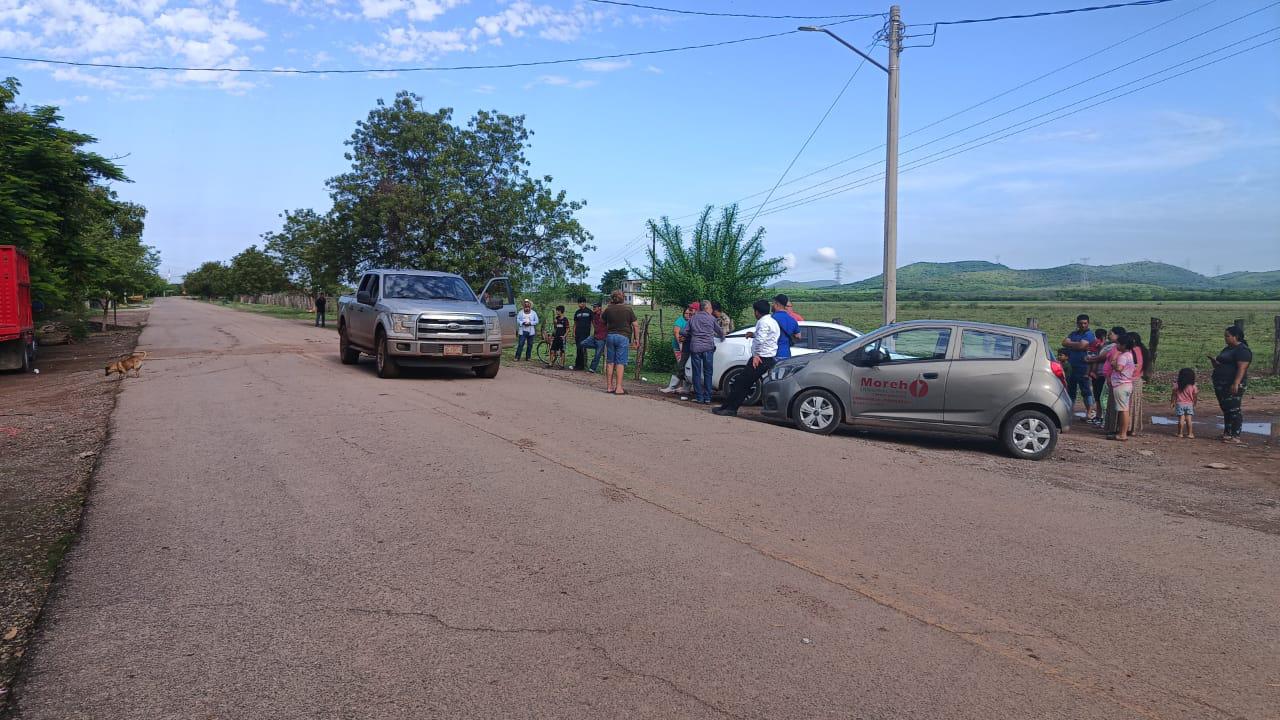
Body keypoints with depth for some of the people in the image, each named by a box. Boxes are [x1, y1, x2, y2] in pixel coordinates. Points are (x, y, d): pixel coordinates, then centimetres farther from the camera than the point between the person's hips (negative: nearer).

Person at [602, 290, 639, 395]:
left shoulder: (608, 309, 3)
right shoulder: (628, 309, -4)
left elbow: (604, 324, 15)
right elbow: (635, 325, -4)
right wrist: (636, 338, 5)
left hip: (610, 336, 3)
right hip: (623, 336, -3)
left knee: (610, 362, 9)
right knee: (620, 363, -3)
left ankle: (609, 387, 12)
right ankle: (618, 388, -7)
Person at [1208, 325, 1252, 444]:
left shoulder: (1243, 350, -11)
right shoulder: (1227, 349, 19)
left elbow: (1242, 368, -20)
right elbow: (1221, 365, 26)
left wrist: (1236, 384, -28)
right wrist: (1214, 361, 5)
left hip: (1233, 385, -10)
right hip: (1221, 385, 10)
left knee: (1234, 410, -8)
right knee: (1225, 409, 14)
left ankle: (1235, 437, -5)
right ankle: (1227, 433, 21)